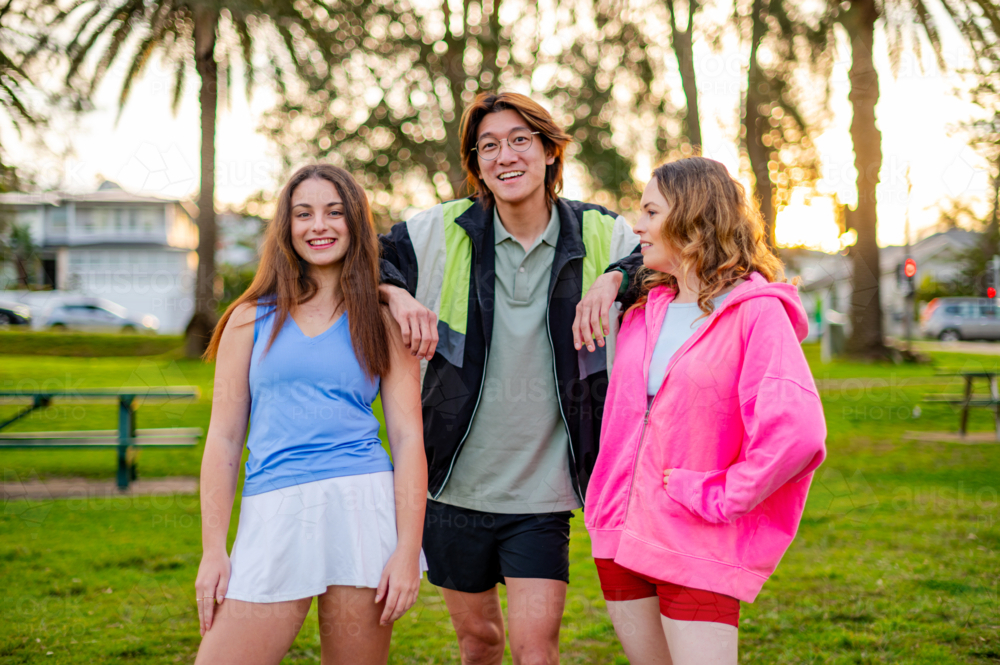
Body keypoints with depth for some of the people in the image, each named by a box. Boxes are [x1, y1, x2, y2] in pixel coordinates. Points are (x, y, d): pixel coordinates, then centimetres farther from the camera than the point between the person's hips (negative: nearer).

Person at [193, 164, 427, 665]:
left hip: (362, 507, -1)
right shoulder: (252, 319, 12)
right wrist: (213, 550, 3)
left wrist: (408, 549, -7)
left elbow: (409, 437, 3)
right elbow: (223, 438, 10)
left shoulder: (383, 325, 10)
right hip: (272, 514, 1)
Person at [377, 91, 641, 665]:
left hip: (543, 494, -1)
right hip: (456, 487, 2)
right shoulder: (446, 231, -3)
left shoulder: (598, 235, -3)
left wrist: (615, 279, -22)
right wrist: (396, 294, -17)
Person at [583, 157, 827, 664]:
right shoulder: (646, 311, 10)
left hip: (697, 546, -6)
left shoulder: (757, 312, -11)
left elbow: (796, 430, -23)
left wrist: (720, 499, -16)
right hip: (620, 535, 6)